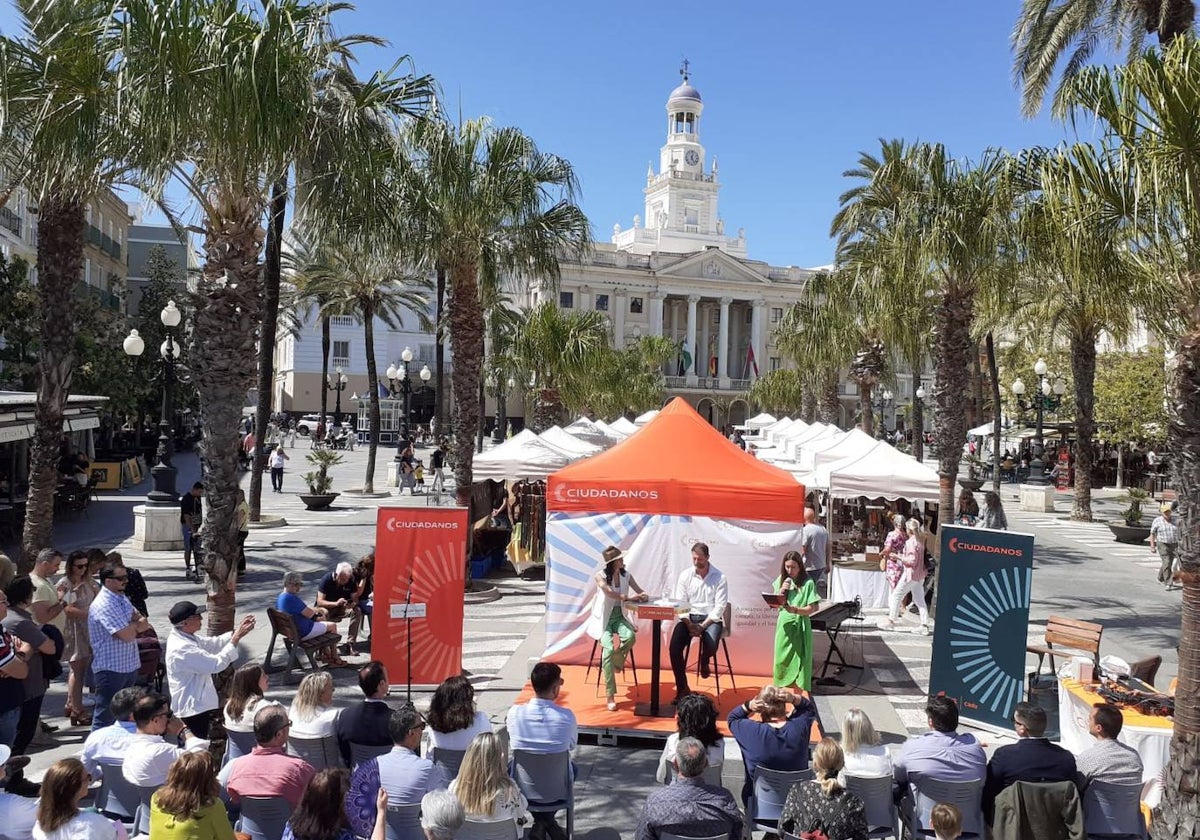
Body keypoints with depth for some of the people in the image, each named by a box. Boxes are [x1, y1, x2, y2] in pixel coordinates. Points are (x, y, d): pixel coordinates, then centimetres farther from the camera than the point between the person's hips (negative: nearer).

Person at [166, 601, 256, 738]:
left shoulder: (185, 637, 1)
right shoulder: (182, 649, -29)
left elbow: (213, 643, 5)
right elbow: (217, 664, -29)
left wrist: (237, 632, -7)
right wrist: (236, 638, -26)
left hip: (197, 704, 10)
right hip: (193, 707, -10)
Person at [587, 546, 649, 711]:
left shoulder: (626, 575, 4)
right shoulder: (600, 576, -8)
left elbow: (642, 593, 5)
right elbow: (611, 594, -23)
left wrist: (643, 597, -18)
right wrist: (630, 598, -25)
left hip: (619, 616, 4)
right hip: (603, 618, -4)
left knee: (630, 636, -30)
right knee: (608, 648, -28)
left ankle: (613, 664, 0)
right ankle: (610, 695, -22)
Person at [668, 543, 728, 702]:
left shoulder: (719, 578, -5)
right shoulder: (685, 575, 2)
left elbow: (719, 607, -8)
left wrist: (702, 626, -17)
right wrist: (689, 624, -15)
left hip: (711, 618, -2)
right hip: (689, 617, 2)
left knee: (711, 645, -32)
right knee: (675, 646, -23)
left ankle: (704, 661, 9)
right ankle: (682, 689, -7)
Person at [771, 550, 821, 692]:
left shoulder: (807, 583, -7)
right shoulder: (781, 580, 5)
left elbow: (813, 607, -11)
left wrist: (795, 610, -24)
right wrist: (781, 591, -9)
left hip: (800, 626, -4)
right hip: (784, 626, 4)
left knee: (799, 661, -4)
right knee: (782, 659, 7)